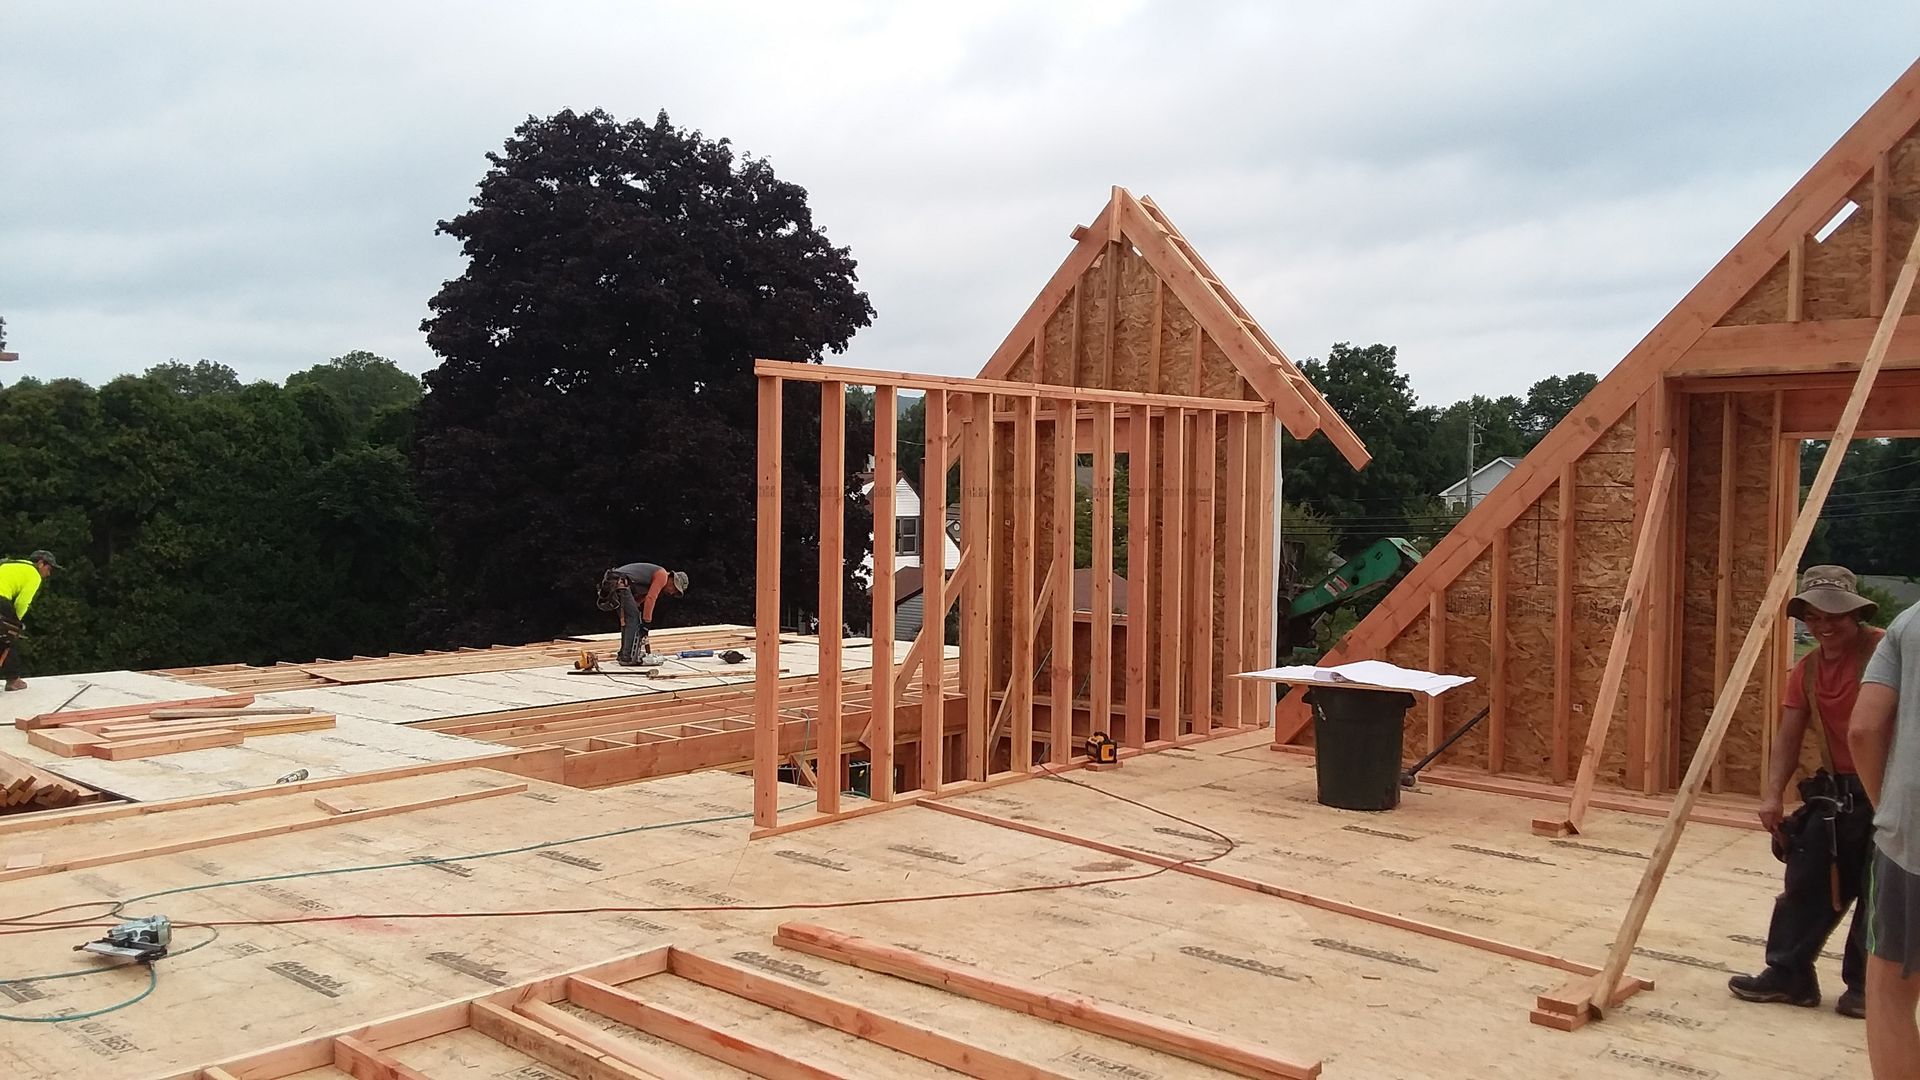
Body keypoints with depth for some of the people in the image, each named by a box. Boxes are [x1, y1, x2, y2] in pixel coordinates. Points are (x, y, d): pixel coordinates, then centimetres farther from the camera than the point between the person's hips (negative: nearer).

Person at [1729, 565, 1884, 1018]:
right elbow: (1788, 739, 6)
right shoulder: (1806, 670, 7)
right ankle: (1788, 974, 18)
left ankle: (1864, 986, 20)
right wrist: (1772, 794, -5)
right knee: (1806, 884, 8)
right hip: (1835, 792, 6)